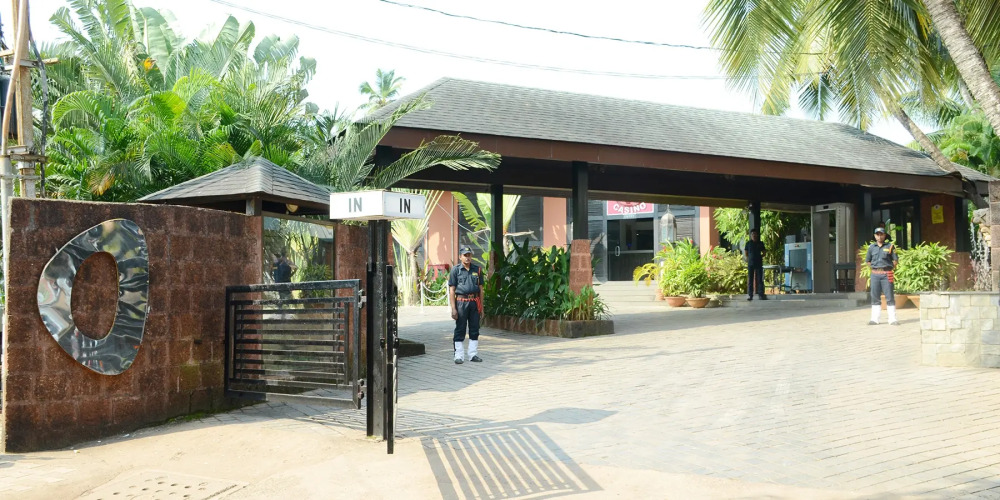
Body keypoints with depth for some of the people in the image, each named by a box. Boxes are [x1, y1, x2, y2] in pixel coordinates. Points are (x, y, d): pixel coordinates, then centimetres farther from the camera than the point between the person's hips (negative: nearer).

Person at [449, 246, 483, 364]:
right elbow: (451, 290, -2)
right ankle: (459, 356, 6)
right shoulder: (455, 270, 1)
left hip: (475, 302, 3)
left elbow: (480, 288, 14)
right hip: (461, 302, -3)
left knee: (474, 329, 8)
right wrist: (453, 308, -9)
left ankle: (473, 354, 17)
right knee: (460, 330, 0)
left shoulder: (477, 270, 11)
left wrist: (481, 305, 8)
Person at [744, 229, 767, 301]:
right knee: (750, 280, 0)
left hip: (759, 263, 1)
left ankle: (761, 294, 1)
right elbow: (746, 253, 12)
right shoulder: (748, 243, 5)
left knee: (760, 279, -1)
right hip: (750, 264, 0)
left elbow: (763, 253, 13)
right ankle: (750, 295, 1)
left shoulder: (760, 243, 7)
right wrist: (750, 258, 2)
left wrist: (759, 257, 1)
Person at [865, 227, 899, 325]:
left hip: (886, 275, -3)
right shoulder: (871, 247, 10)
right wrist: (874, 268, 6)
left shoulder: (890, 246, 2)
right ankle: (874, 319, 9)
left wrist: (891, 268, -2)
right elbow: (867, 261, 17)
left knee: (890, 297, -2)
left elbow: (896, 260, 5)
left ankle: (892, 319, 1)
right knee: (875, 297, 5)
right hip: (875, 274, 3)